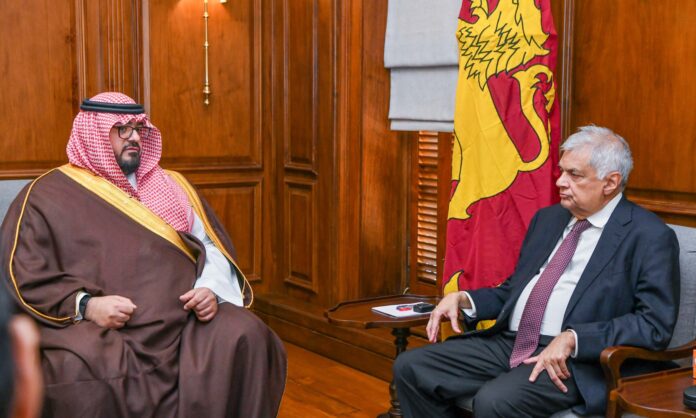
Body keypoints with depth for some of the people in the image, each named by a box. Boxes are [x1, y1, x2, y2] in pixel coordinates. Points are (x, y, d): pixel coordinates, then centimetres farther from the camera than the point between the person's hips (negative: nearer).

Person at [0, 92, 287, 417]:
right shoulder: (48, 196, 8)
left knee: (246, 336, -26)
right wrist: (85, 305, -16)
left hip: (184, 320, 4)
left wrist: (211, 290, -3)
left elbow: (212, 248, 19)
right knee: (78, 372, -37)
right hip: (99, 330, -3)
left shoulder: (171, 186, 21)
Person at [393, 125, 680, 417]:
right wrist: (462, 299, 6)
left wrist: (571, 339, -22)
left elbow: (655, 326, -13)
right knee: (410, 368, -8)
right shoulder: (548, 218, 18)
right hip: (508, 341, 7)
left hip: (575, 360, -7)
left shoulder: (650, 237, -5)